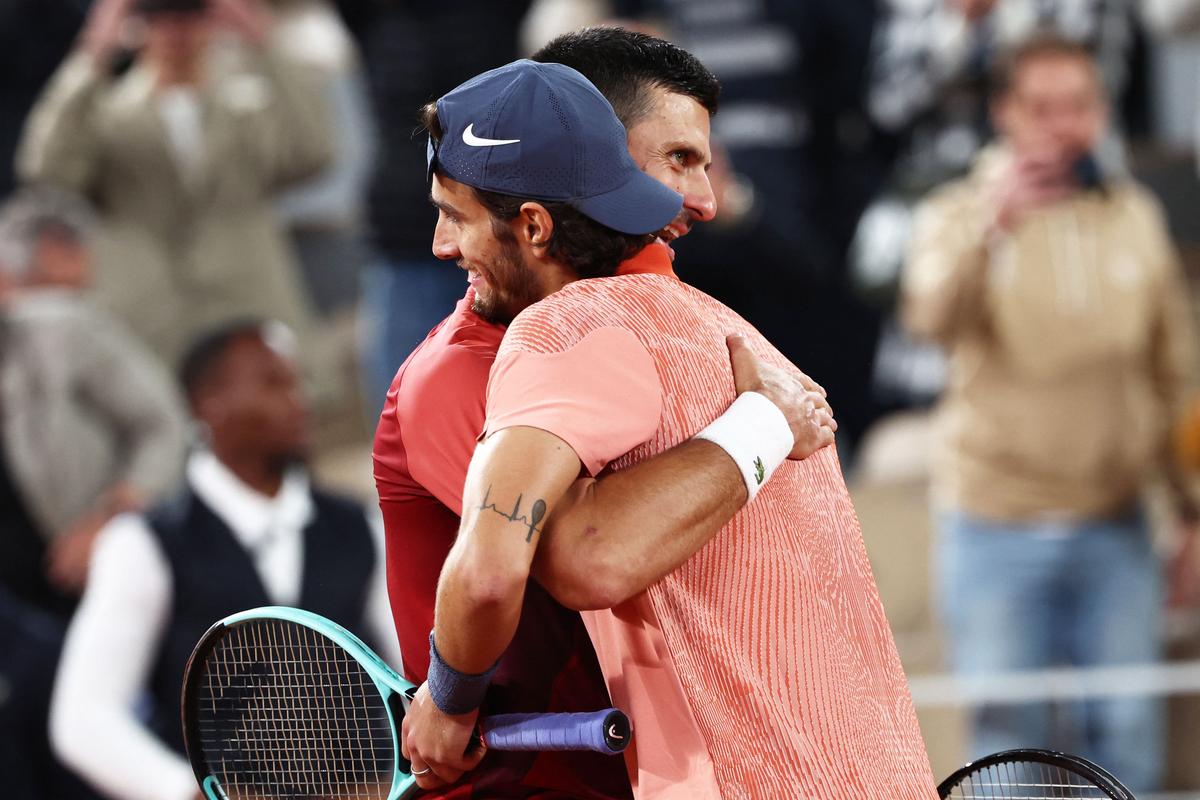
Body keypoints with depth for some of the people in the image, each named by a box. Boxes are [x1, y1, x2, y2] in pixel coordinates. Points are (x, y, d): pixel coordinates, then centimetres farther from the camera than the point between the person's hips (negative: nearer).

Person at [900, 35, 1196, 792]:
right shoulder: (960, 213, -3)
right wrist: (993, 221, -41)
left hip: (1114, 525, 3)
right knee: (1009, 741, -1)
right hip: (998, 527, -3)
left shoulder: (1135, 214, 8)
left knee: (1128, 738, 3)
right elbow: (931, 316, -24)